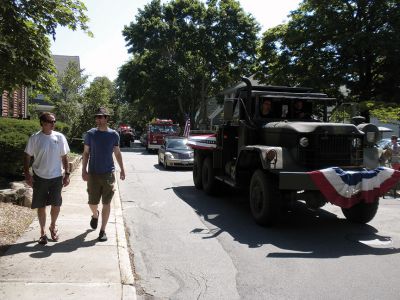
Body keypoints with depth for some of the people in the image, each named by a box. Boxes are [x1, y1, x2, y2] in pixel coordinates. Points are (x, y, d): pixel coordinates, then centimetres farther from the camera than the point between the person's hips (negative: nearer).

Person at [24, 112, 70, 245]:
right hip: (40, 178, -1)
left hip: (56, 177, 1)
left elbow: (64, 157, 4)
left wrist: (67, 174, 1)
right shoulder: (34, 138, -6)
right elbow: (27, 156, 1)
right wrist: (27, 174, -8)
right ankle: (43, 232, 23)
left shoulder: (60, 137, -2)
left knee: (56, 205, 5)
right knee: (41, 206, 7)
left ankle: (53, 227, 31)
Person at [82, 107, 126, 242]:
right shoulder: (90, 134, -1)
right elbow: (86, 153, 3)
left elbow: (117, 153, 11)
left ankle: (102, 230, 14)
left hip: (108, 173, 0)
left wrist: (122, 169, 10)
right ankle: (95, 215, 41)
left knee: (106, 203, 3)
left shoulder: (114, 134, 1)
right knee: (92, 202, 6)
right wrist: (84, 170, -4)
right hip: (93, 173, 0)